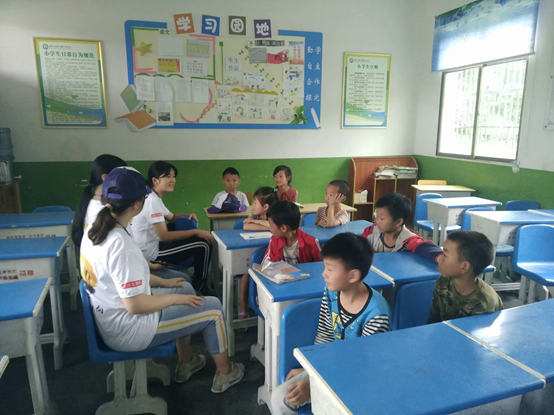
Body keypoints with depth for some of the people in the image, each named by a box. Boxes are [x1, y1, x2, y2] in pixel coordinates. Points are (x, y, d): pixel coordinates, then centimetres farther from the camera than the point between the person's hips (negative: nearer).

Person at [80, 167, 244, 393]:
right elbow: (135, 305, -28)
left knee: (186, 289, 23)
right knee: (212, 308, 1)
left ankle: (186, 362, 34)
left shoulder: (95, 230, -2)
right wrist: (175, 298, -13)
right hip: (127, 329, -9)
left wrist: (162, 282, 14)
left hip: (111, 317, 9)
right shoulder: (121, 245, -31)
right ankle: (225, 373, 23)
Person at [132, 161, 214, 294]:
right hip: (151, 253, -10)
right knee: (203, 244, -10)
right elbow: (164, 236, -28)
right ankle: (200, 283, 12)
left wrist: (187, 215, 2)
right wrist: (196, 232, -22)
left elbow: (171, 217, 23)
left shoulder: (153, 197, 9)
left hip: (151, 244, 10)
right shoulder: (152, 201, -22)